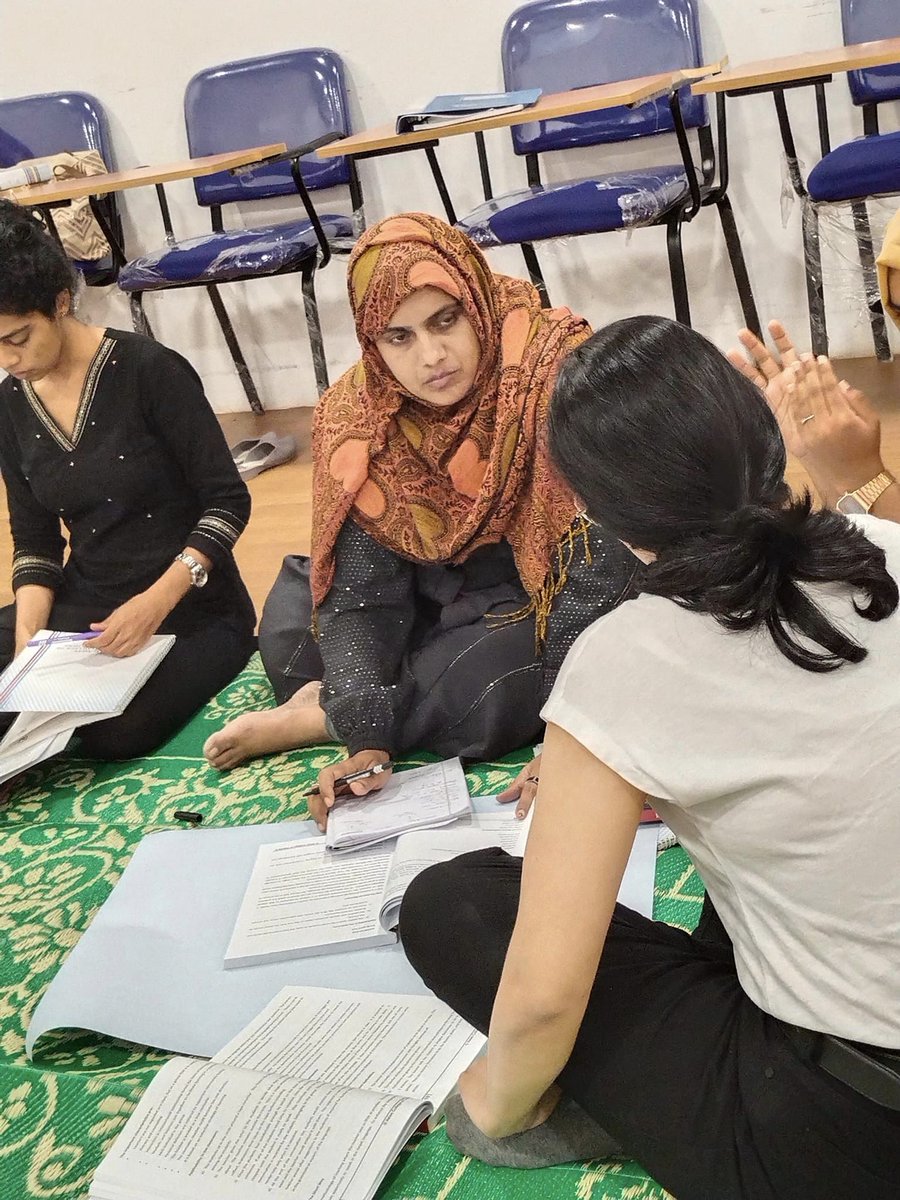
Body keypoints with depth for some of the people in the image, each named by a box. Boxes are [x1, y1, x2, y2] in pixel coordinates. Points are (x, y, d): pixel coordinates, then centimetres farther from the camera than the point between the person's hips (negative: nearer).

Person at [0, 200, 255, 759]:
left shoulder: (149, 370, -16)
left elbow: (228, 500, -14)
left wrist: (158, 600, -26)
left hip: (193, 606, -5)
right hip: (87, 602, 5)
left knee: (113, 734, -27)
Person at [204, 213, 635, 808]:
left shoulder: (556, 374, -26)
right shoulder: (354, 419, -13)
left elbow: (602, 565, -28)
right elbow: (358, 592, -13)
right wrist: (368, 739, -27)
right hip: (440, 597, 5)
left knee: (498, 689, -32)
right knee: (292, 627, -8)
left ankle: (319, 719, -12)